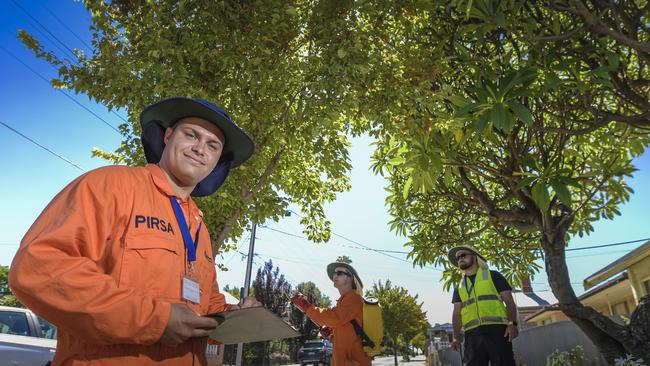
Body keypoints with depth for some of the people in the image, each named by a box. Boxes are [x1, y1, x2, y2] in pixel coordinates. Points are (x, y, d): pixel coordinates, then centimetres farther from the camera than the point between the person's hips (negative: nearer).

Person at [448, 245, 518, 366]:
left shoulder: (493, 276, 11)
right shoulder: (459, 287, 21)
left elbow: (509, 300, 4)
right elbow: (457, 313, 16)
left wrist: (512, 323, -10)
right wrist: (456, 337, 5)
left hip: (496, 330, -3)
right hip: (472, 335, 3)